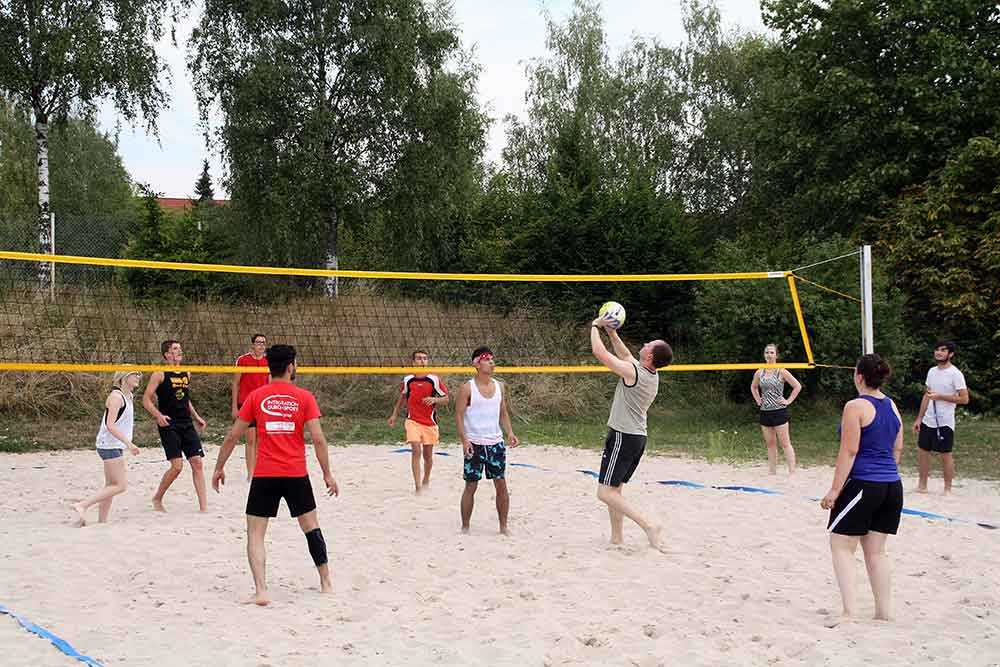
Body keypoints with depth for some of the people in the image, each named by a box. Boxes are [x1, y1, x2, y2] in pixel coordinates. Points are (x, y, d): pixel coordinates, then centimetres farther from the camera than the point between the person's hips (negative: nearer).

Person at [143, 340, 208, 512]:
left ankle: (203, 506, -3)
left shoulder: (186, 374, 15)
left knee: (197, 462, -4)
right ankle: (157, 499, 11)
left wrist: (196, 417, 17)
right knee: (177, 465, -12)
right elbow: (146, 399, -5)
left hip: (186, 424, 6)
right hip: (168, 425, -6)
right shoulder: (160, 375, -5)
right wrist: (158, 415, -20)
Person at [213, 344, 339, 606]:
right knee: (312, 527, 17)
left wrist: (219, 468, 15)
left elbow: (232, 436, 4)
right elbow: (318, 439, -6)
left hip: (264, 475, -1)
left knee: (255, 533, 5)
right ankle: (326, 584, 25)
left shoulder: (256, 396, 2)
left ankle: (260, 591, -9)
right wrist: (327, 474, 3)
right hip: (296, 475, 1)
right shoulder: (304, 397, -1)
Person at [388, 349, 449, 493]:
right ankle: (417, 487, -18)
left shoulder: (434, 379, -5)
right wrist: (394, 414, 21)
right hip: (412, 421, 0)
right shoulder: (408, 379, 2)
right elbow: (402, 396, 20)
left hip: (430, 422, 0)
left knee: (427, 455, 10)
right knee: (416, 451, -16)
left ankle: (426, 481, 34)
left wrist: (434, 400, -20)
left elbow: (446, 399, 0)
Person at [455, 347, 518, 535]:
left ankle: (503, 526, 13)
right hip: (474, 443, -4)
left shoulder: (499, 387, 9)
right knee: (471, 486, 0)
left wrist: (510, 432, 0)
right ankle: (465, 527, 10)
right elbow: (459, 415, -8)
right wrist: (464, 440, -18)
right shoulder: (467, 388, -7)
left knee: (501, 484, 4)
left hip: (496, 442, 4)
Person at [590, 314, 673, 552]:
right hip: (638, 437, 9)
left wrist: (595, 326, 0)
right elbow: (626, 355, 24)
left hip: (622, 437, -9)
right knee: (614, 489, 18)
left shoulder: (632, 372, -19)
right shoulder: (652, 375, 6)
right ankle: (617, 537, 20)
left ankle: (649, 526, -16)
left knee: (606, 493, -8)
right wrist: (612, 332, 21)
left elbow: (599, 352, -15)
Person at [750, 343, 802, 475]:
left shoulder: (781, 372, -5)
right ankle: (772, 473, 12)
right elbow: (753, 387, 27)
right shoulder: (759, 373, 8)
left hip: (779, 411, -5)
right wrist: (757, 399, 13)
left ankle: (792, 472, -8)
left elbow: (797, 386, -3)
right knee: (770, 444, 8)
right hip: (765, 412, 5)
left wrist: (788, 401, -8)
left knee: (785, 443, -6)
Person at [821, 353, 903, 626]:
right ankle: (883, 611, 14)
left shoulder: (856, 407, -12)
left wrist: (835, 489, -13)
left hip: (862, 484, -7)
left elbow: (849, 451, -15)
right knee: (876, 550, 14)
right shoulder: (892, 407, 11)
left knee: (841, 546, 0)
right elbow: (897, 449, 17)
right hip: (892, 486, 7)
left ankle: (850, 611, -11)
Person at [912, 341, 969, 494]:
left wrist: (940, 397, -18)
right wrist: (919, 418, 13)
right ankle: (922, 486, 20)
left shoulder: (955, 374, -11)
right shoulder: (932, 371, 10)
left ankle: (947, 489, 11)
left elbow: (964, 399, -15)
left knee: (945, 454, 1)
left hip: (944, 423, -7)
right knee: (922, 451, 10)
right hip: (928, 421, 7)